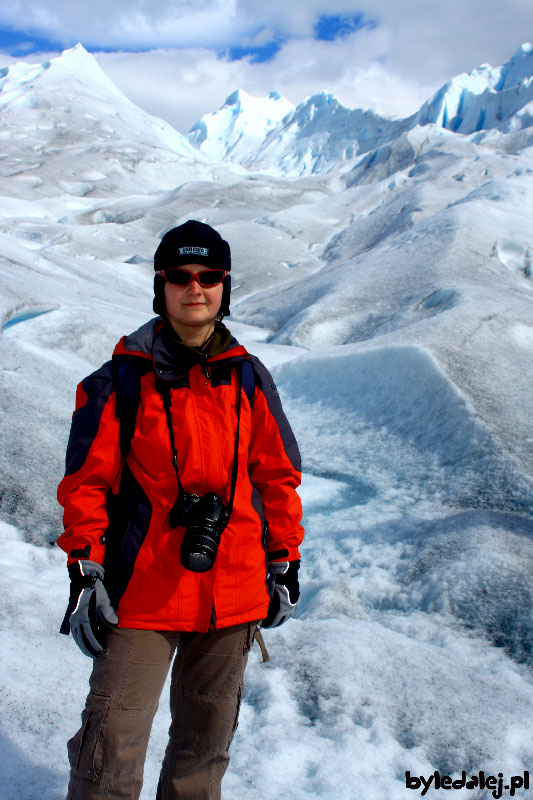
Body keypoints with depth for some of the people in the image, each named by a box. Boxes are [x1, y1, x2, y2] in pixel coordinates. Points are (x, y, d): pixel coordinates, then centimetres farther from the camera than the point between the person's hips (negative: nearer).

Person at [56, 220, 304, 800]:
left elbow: (278, 476, 11)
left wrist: (285, 564, 10)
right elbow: (86, 482, -1)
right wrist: (85, 573, -5)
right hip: (141, 593, -3)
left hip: (234, 592, 3)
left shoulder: (248, 379, 6)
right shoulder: (121, 379, -2)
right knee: (113, 750, -2)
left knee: (208, 737, 18)